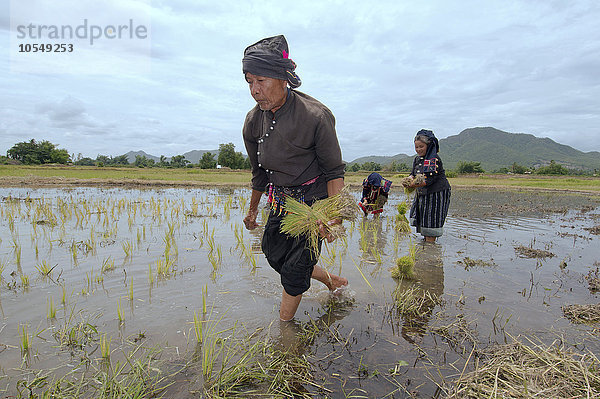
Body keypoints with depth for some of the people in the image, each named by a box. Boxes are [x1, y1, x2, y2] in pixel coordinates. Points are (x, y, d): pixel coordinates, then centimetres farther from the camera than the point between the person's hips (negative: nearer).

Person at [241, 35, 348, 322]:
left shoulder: (315, 116, -22)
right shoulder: (253, 121, -4)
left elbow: (334, 171, -14)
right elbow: (259, 172, 10)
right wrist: (253, 210, 20)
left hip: (314, 199, -6)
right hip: (281, 201, 7)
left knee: (295, 269, -3)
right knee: (274, 254, 14)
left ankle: (284, 325, 21)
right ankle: (329, 279, 35)